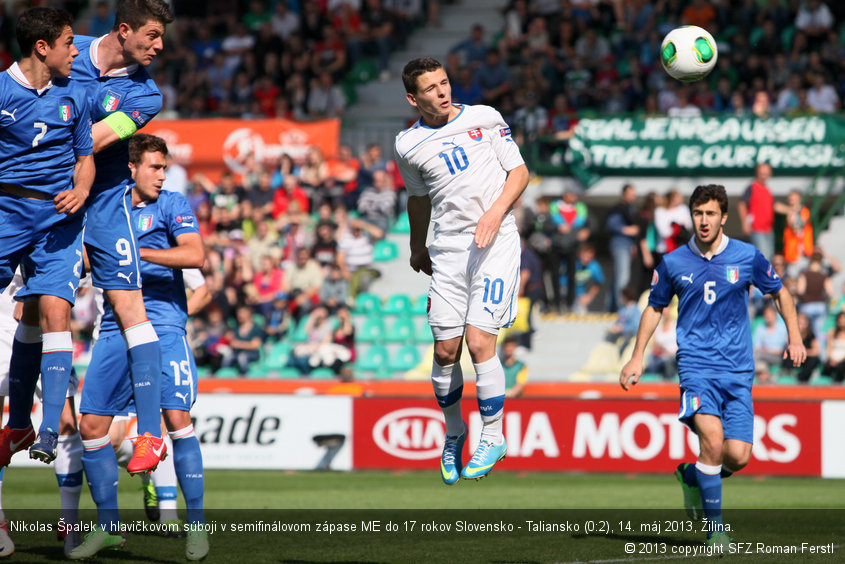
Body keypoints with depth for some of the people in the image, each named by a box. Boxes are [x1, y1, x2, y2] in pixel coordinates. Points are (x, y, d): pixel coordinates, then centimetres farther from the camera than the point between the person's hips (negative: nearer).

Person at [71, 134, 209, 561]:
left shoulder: (171, 205, 1)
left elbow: (195, 256, -14)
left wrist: (137, 252, -18)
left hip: (163, 323, -5)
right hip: (114, 329, 5)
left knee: (176, 417, -15)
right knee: (91, 425, 0)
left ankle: (196, 525, -6)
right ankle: (107, 526, 13)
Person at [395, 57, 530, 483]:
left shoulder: (485, 118, 1)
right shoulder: (408, 145, 5)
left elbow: (519, 171, 4)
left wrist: (496, 211, -12)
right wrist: (417, 247, 32)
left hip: (496, 242, -2)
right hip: (448, 248, 2)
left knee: (479, 341, -15)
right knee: (445, 351, 1)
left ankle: (493, 436, -1)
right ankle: (454, 432, 26)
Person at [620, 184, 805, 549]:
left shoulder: (747, 257, 1)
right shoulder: (673, 264, 1)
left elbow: (779, 292, 17)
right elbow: (655, 307, 17)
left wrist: (794, 337, 8)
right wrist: (637, 357, 15)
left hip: (738, 371, 2)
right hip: (696, 365, -2)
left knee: (738, 456, -6)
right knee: (712, 439, -23)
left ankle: (691, 476, 27)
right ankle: (714, 526, -10)